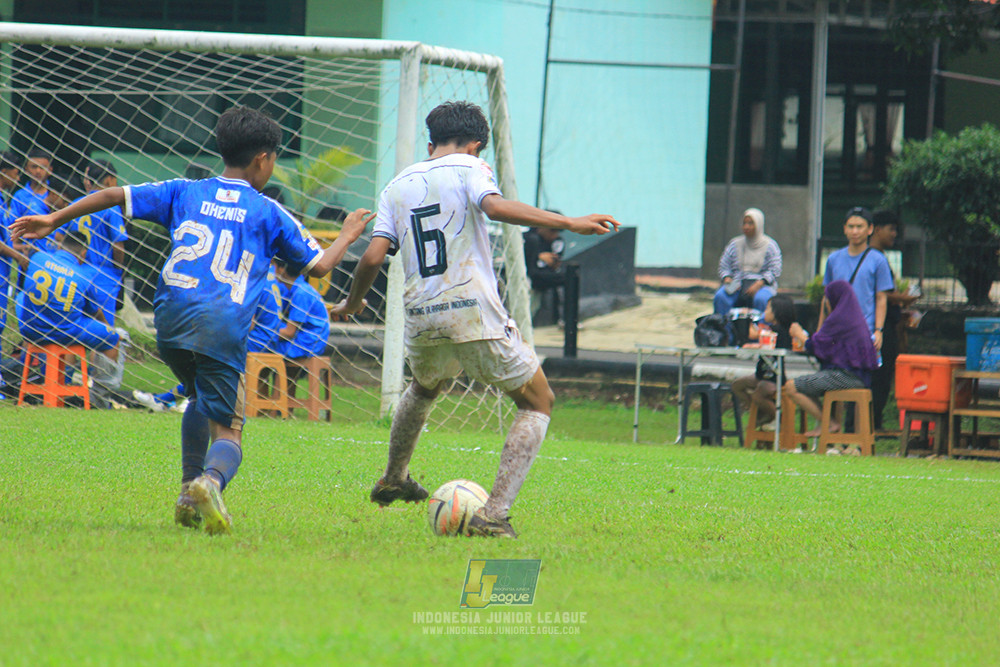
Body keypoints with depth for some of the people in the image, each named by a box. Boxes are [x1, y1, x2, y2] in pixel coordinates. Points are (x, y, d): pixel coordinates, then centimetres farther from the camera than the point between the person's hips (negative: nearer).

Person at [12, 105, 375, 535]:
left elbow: (115, 195, 13)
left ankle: (190, 490, 17)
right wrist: (347, 237, 35)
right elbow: (318, 265, 15)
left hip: (172, 318, 3)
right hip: (223, 329, -3)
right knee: (226, 429, -1)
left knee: (202, 398, 30)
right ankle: (211, 480, -35)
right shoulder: (268, 213, 12)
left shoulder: (184, 193, 17)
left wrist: (55, 220, 19)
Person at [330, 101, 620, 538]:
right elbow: (494, 207, -21)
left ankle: (393, 480, 50)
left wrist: (351, 304, 25)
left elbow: (372, 258, 7)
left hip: (420, 318, 5)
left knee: (424, 387, 38)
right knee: (538, 403, 8)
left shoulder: (398, 185, 15)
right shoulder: (469, 168, 1)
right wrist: (568, 223, -23)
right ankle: (493, 515, -6)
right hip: (474, 313, -5)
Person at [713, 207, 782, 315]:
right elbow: (724, 267, 13)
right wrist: (727, 279, -9)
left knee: (761, 300, -39)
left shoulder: (770, 246, 6)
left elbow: (775, 271, -2)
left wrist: (758, 284, -17)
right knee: (720, 296, -31)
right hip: (737, 282, 2)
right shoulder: (735, 244, 14)